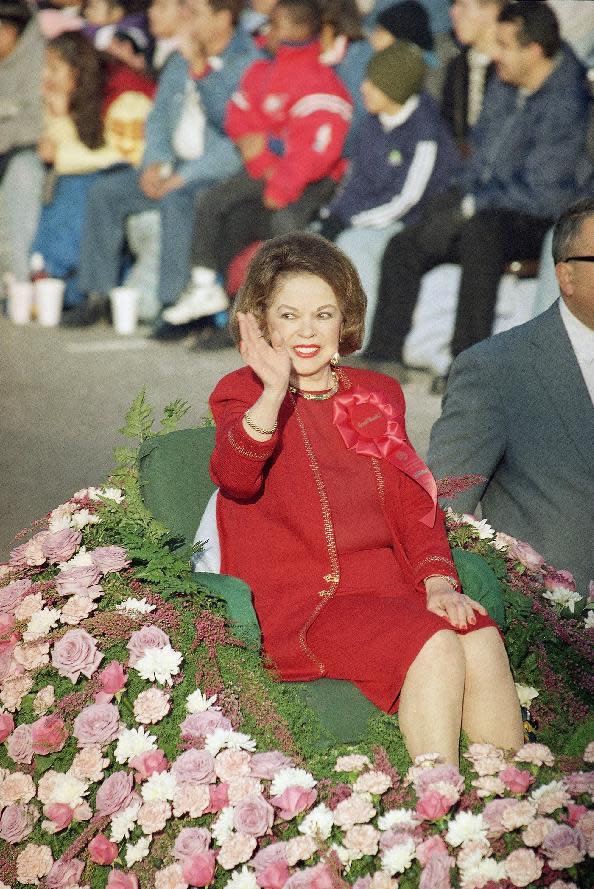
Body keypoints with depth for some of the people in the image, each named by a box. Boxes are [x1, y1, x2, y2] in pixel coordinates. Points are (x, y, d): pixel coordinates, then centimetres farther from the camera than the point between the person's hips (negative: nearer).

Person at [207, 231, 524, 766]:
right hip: (301, 598, -4)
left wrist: (438, 580, -3)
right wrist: (273, 393, -37)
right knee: (434, 648, -29)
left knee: (483, 641, -25)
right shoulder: (243, 393, 3)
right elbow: (234, 476, -19)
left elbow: (413, 501, 16)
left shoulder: (377, 395, 19)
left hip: (387, 582, 5)